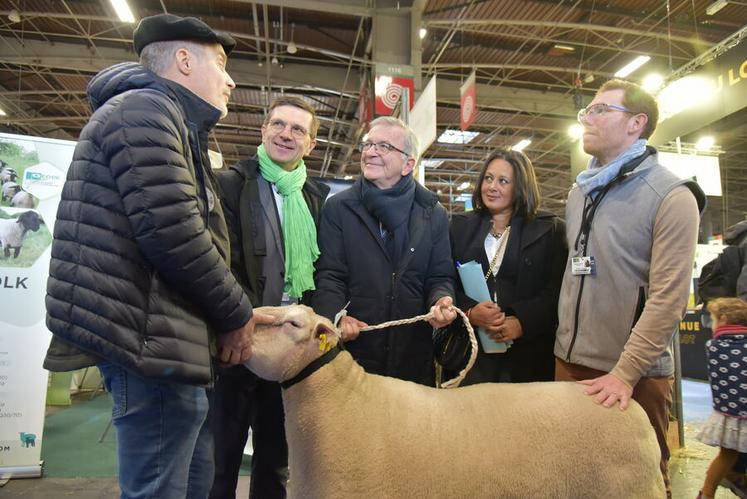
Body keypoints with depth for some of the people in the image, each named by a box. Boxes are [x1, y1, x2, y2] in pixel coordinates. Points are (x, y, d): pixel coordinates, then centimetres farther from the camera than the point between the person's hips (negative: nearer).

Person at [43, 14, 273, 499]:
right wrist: (235, 314, -9)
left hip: (168, 334, 10)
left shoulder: (174, 123, 23)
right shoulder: (145, 110, -10)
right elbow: (173, 235, -21)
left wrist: (233, 311, 12)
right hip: (155, 337, -10)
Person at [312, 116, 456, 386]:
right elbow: (329, 276, -3)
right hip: (352, 346, -1)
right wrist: (335, 317, -21)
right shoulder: (337, 207, 2)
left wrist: (441, 301, -15)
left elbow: (440, 277, 7)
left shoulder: (433, 213, 6)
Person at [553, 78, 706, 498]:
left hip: (634, 377, -5)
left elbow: (668, 298, -15)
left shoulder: (672, 196, -10)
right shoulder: (580, 191, 10)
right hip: (570, 365, 6)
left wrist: (625, 373, -19)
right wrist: (564, 345, 10)